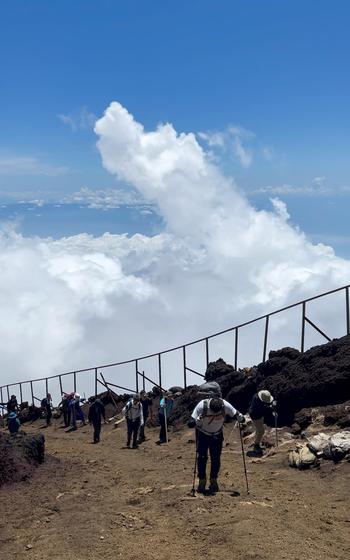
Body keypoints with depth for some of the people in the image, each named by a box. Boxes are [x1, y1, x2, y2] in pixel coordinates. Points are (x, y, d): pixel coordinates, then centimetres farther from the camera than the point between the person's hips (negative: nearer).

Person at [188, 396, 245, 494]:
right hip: (202, 434, -1)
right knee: (201, 457, -6)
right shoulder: (202, 406, -33)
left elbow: (235, 413, -14)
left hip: (217, 435, 1)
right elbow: (190, 424, -30)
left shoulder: (225, 405, -28)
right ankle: (202, 481, 11)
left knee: (216, 459, -1)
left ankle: (214, 481, 17)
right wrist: (196, 421, -52)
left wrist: (240, 418, -37)